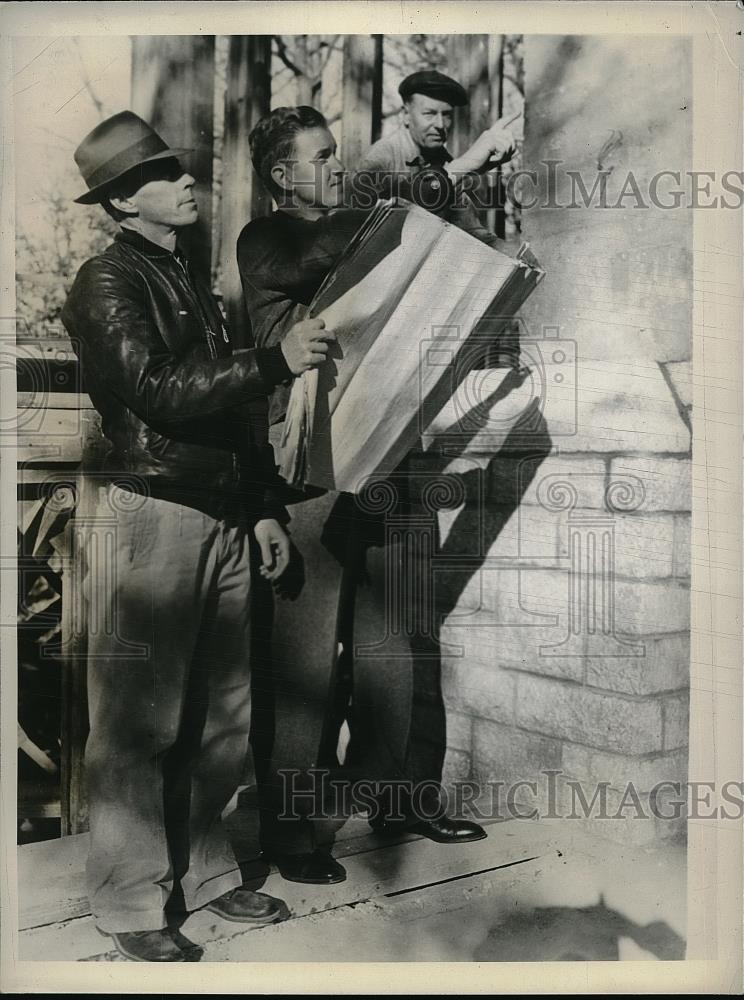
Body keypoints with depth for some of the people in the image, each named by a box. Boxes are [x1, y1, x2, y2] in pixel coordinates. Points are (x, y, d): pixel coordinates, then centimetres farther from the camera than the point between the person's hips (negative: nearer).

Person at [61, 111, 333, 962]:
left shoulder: (191, 279, 20)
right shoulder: (107, 282, -4)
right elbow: (160, 392, -17)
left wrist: (263, 507, 15)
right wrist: (276, 359, -19)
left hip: (223, 519, 8)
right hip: (150, 516, -7)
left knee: (222, 715, 11)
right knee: (138, 722, 1)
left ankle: (202, 868, 27)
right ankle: (131, 901, 15)